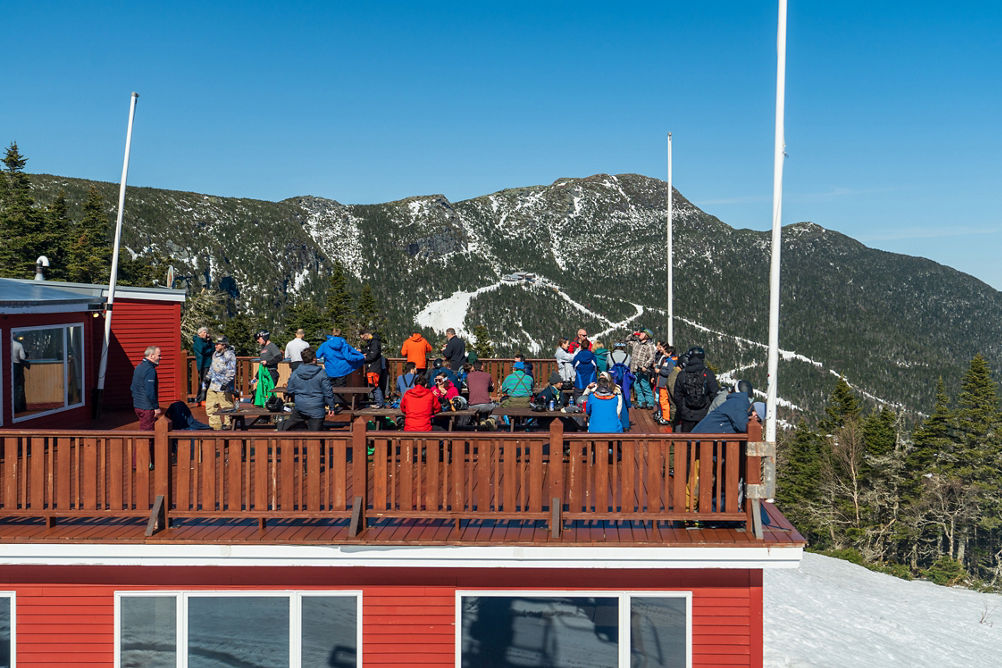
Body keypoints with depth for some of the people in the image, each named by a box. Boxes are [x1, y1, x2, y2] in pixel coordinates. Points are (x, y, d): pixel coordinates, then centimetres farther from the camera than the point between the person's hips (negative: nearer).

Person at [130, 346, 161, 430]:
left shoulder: (138, 367, 12)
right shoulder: (150, 370, -18)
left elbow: (133, 388, 20)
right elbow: (150, 392, -23)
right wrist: (156, 407, -16)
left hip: (137, 406, 10)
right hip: (147, 407, -10)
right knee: (148, 430, -5)